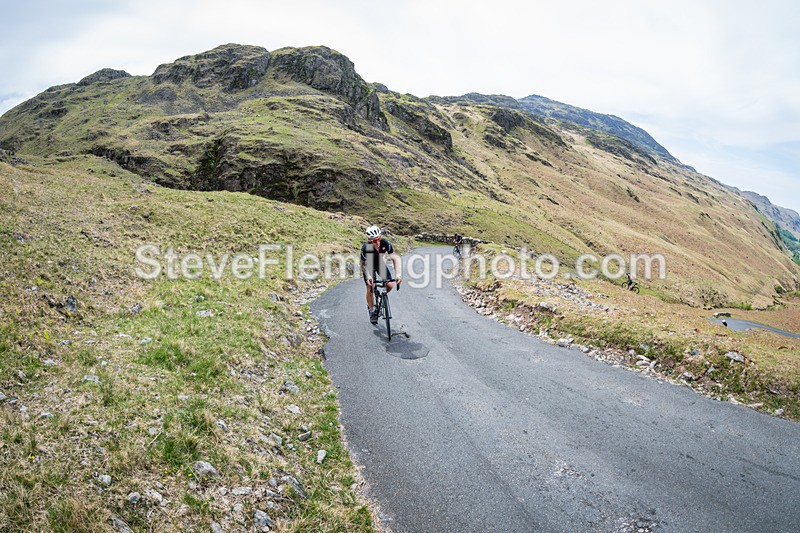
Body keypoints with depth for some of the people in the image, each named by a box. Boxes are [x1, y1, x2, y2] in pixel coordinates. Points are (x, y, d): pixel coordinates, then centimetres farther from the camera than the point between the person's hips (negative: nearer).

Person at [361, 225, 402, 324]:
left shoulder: (386, 243, -31)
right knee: (370, 288, -11)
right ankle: (371, 310, 11)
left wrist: (398, 274, -46)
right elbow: (364, 265, -28)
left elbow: (395, 258, -33)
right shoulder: (366, 248, -35)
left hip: (380, 263, 2)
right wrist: (368, 277, -46)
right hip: (368, 265, -2)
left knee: (390, 285, -12)